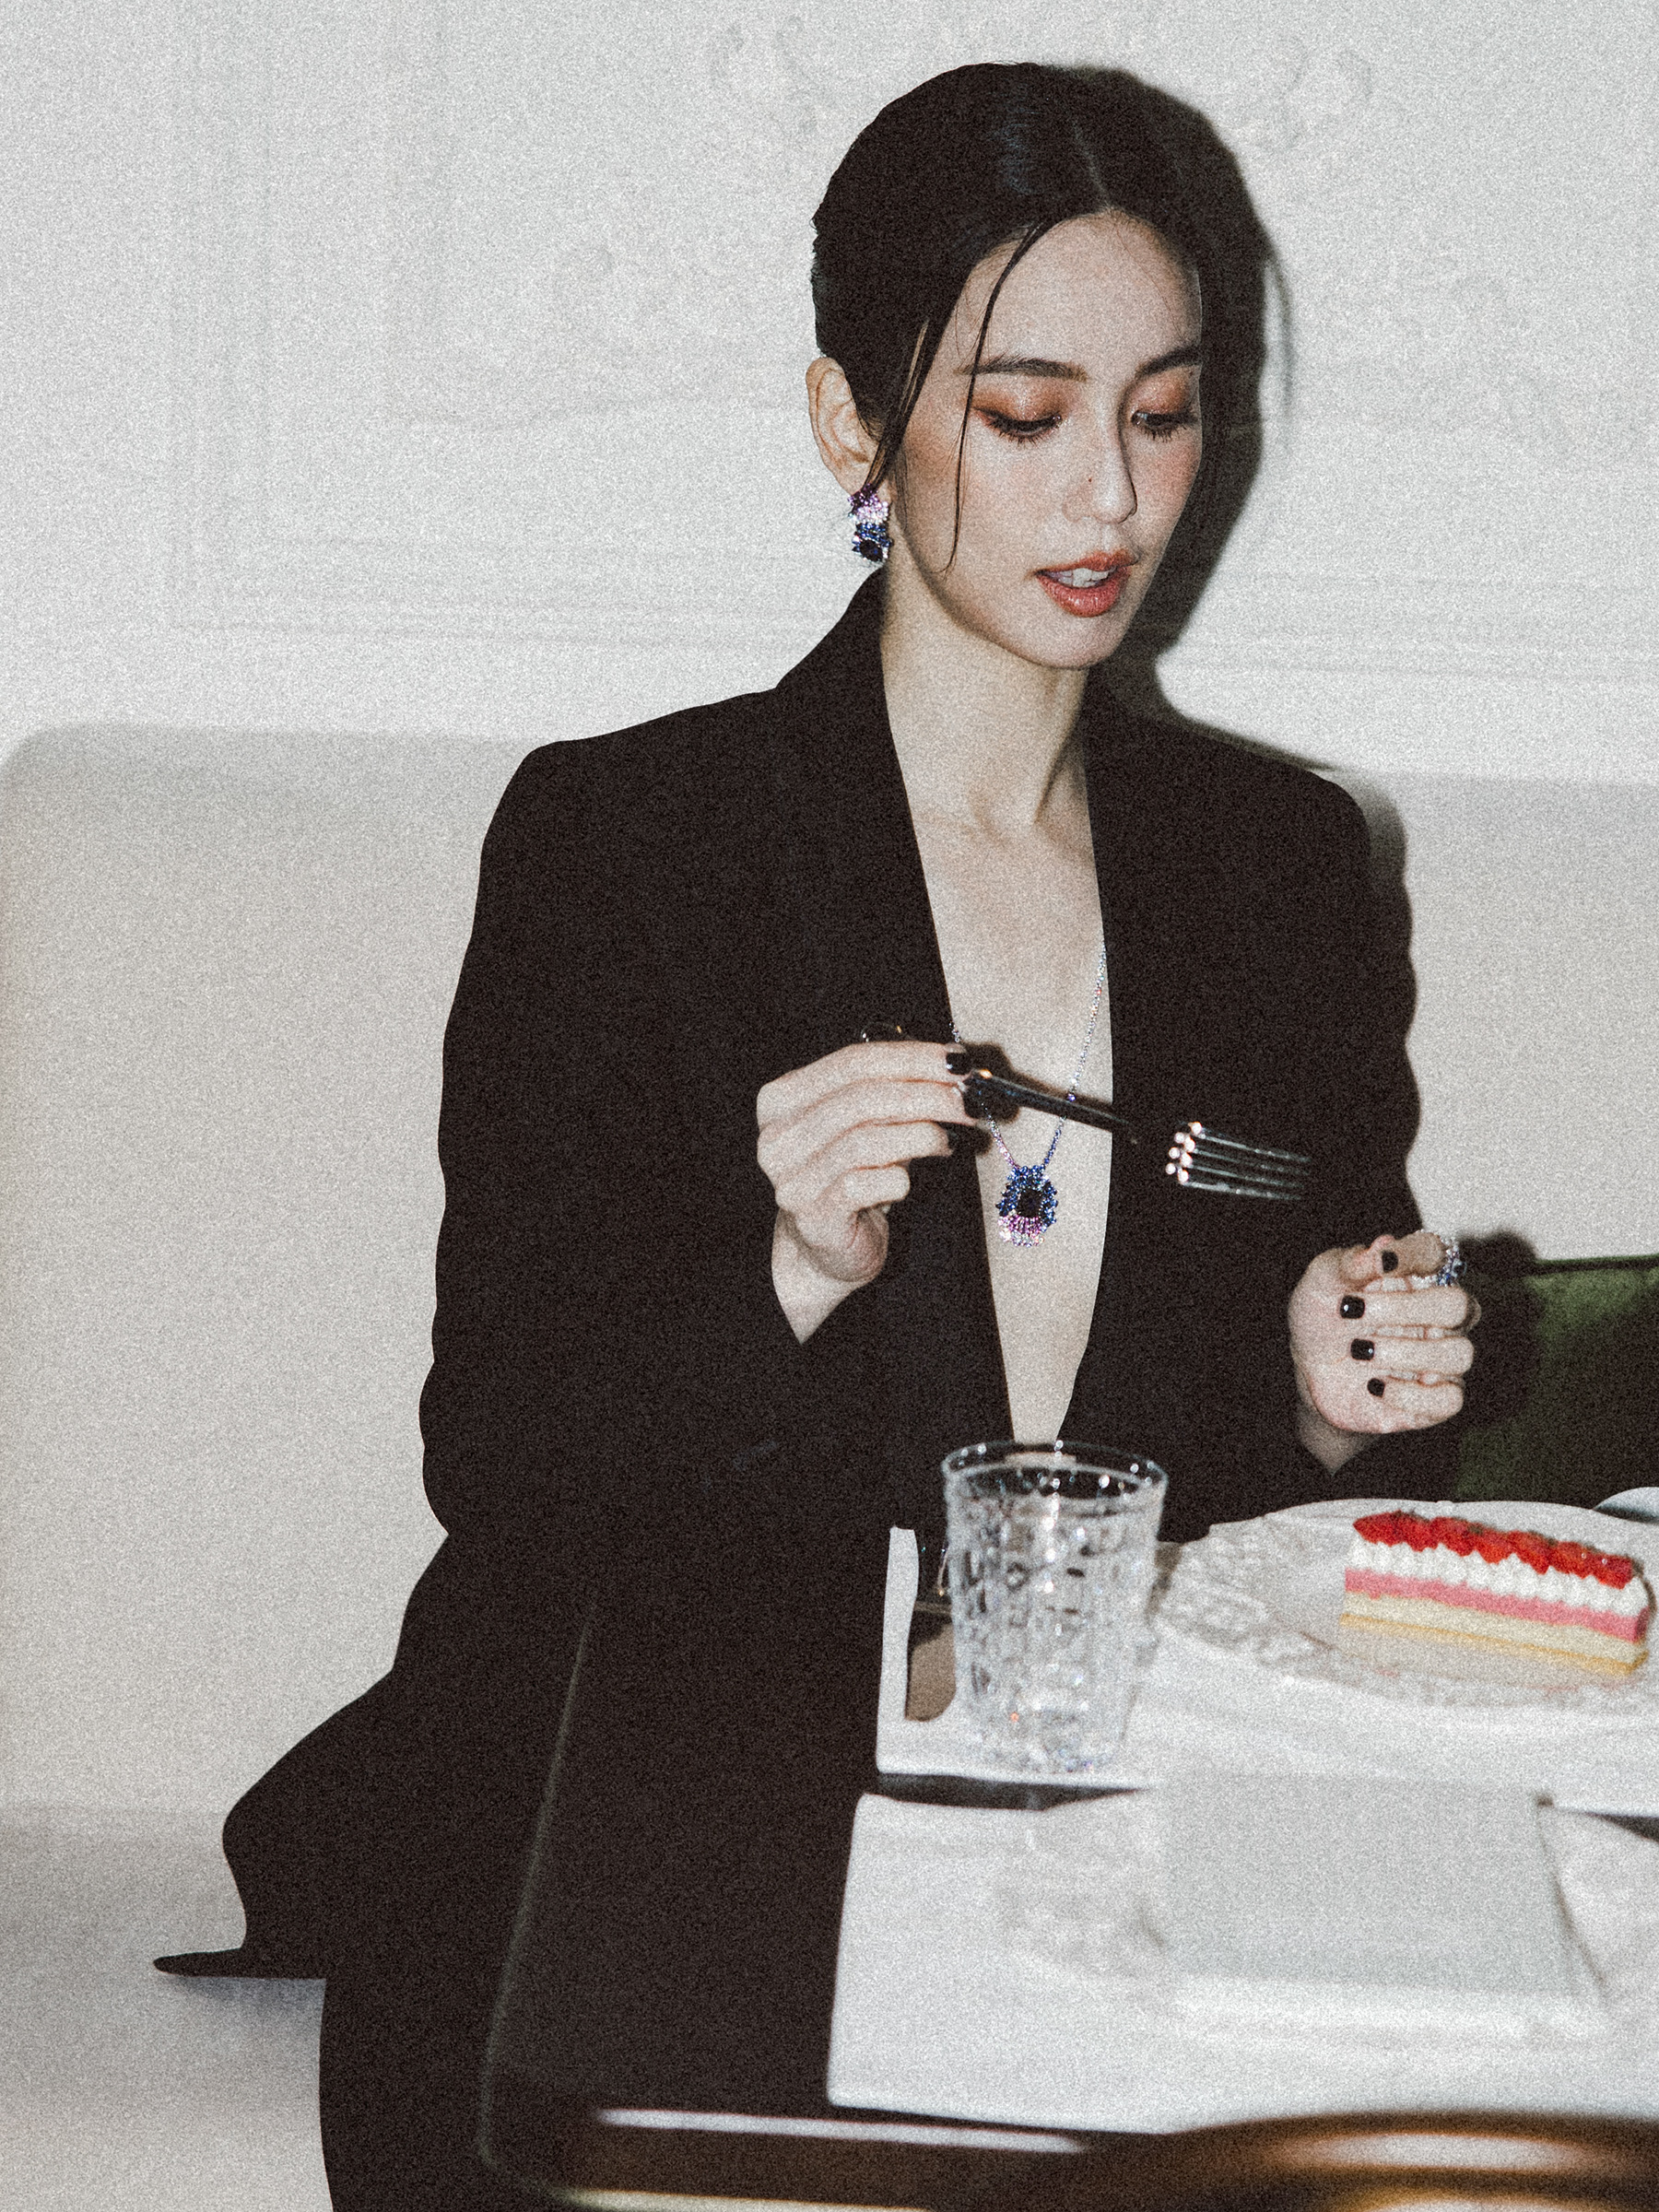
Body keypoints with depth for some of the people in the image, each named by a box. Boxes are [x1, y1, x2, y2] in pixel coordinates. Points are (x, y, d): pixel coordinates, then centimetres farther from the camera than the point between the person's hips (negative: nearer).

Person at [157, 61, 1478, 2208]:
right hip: (673, 1810, -3)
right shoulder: (612, 840, -2)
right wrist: (795, 1281, -21)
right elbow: (494, 1457, -4)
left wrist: (1342, 1401, -4)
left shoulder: (1284, 859, 10)